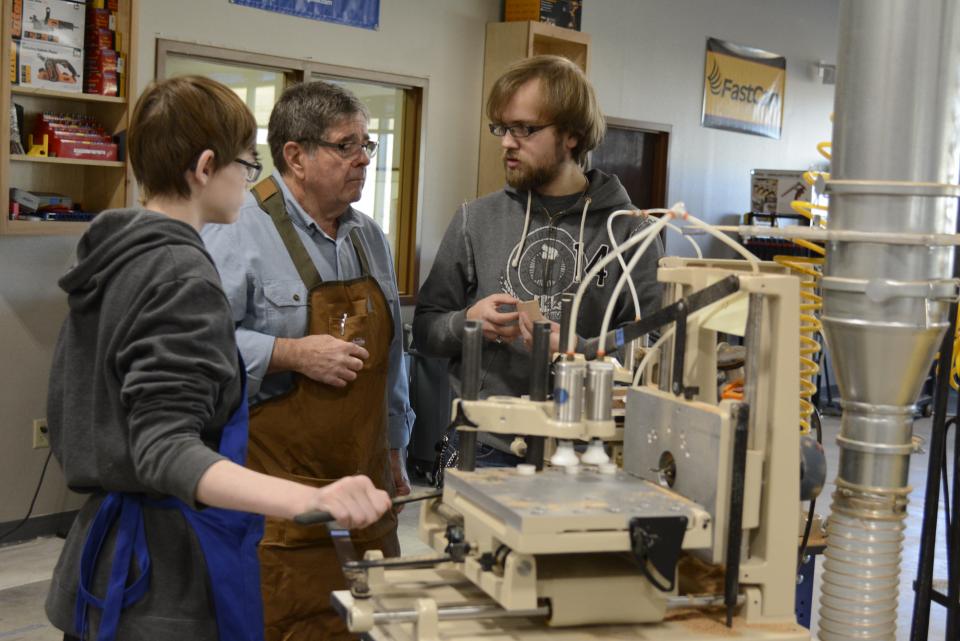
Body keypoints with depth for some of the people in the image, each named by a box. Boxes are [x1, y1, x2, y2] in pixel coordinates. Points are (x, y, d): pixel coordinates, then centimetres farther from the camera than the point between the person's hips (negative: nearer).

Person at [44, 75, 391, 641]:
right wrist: (311, 501, -45)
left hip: (105, 547, 9)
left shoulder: (111, 258, 7)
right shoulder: (184, 277, -21)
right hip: (172, 578, -9)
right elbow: (164, 450, -30)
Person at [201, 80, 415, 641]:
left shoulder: (370, 237, 13)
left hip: (367, 479, 7)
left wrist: (395, 451, 21)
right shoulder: (241, 231, -10)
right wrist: (294, 354, -21)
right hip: (277, 495, -6)